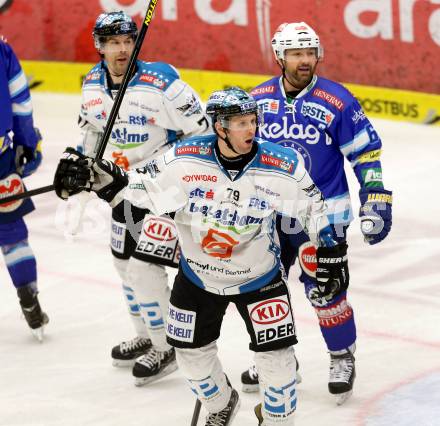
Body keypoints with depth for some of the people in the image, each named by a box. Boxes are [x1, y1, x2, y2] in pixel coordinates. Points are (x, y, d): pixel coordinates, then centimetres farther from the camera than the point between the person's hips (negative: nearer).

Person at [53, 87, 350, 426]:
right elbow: (142, 187, -11)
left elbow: (314, 205, -6)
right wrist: (92, 173, -25)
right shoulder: (186, 160, -21)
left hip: (259, 276, -1)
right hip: (198, 275, 2)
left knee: (276, 355, -6)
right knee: (192, 353, 12)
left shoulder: (281, 166, -21)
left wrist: (332, 252, -5)